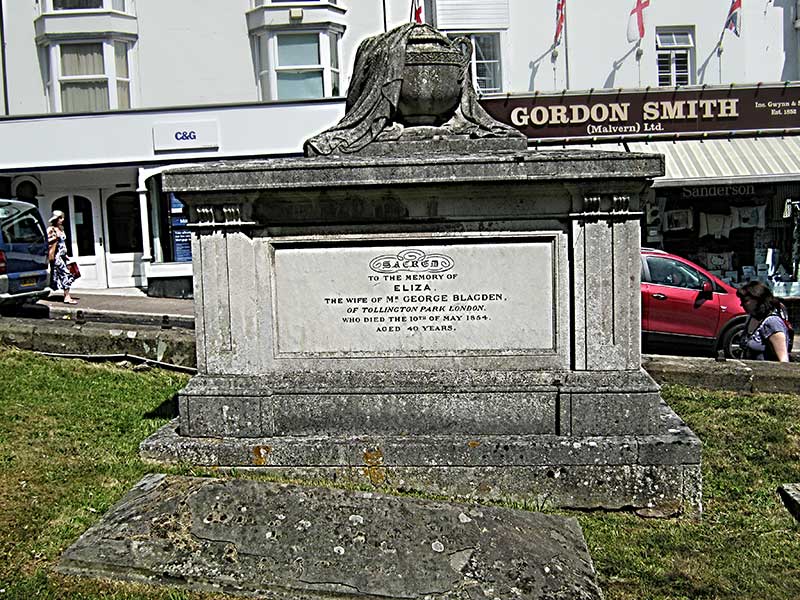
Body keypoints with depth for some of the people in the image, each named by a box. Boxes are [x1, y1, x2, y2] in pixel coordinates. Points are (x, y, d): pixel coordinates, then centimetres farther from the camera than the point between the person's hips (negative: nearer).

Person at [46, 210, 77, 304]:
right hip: (57, 256, -9)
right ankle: (67, 297, -15)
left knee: (65, 275, 8)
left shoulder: (61, 229, 16)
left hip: (62, 256, 9)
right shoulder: (51, 229, -8)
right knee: (66, 274, -14)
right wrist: (55, 238, -22)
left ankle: (66, 295, 14)